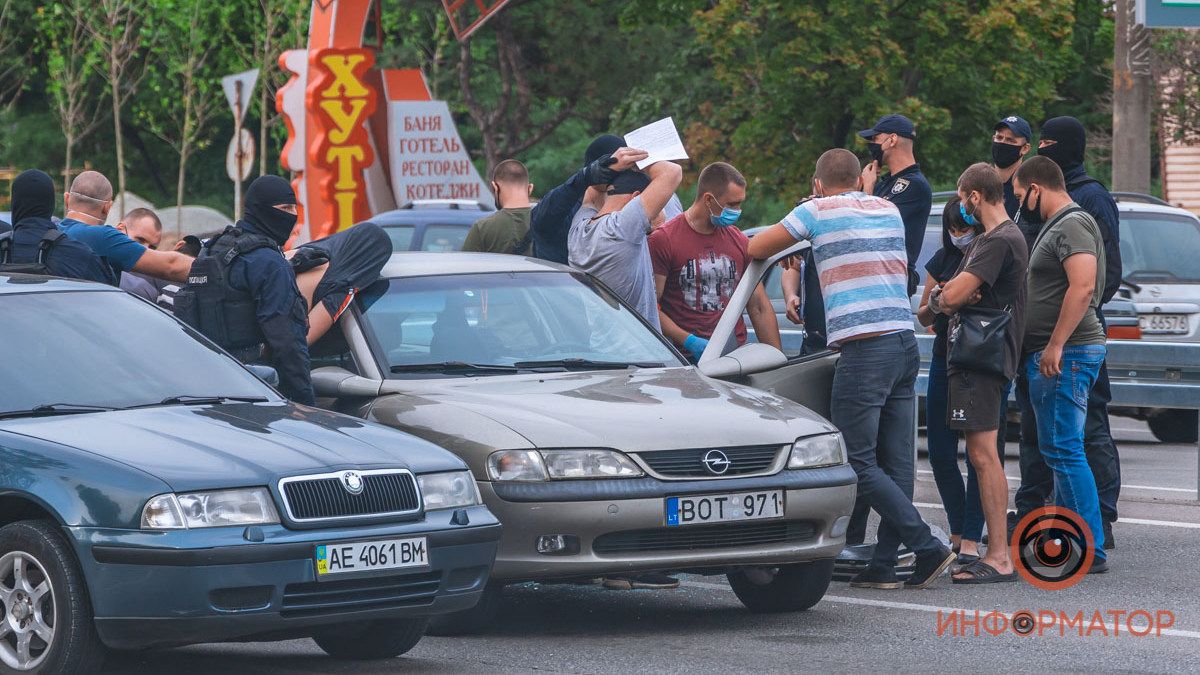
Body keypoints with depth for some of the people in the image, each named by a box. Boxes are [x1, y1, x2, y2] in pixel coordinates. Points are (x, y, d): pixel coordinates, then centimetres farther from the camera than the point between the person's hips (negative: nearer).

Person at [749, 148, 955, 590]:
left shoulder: (817, 211, 3)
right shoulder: (889, 211, 18)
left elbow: (755, 250, 11)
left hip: (863, 349, -7)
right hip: (906, 345, 7)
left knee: (859, 462, -4)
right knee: (895, 463, 5)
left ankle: (928, 548, -12)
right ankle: (883, 565, 4)